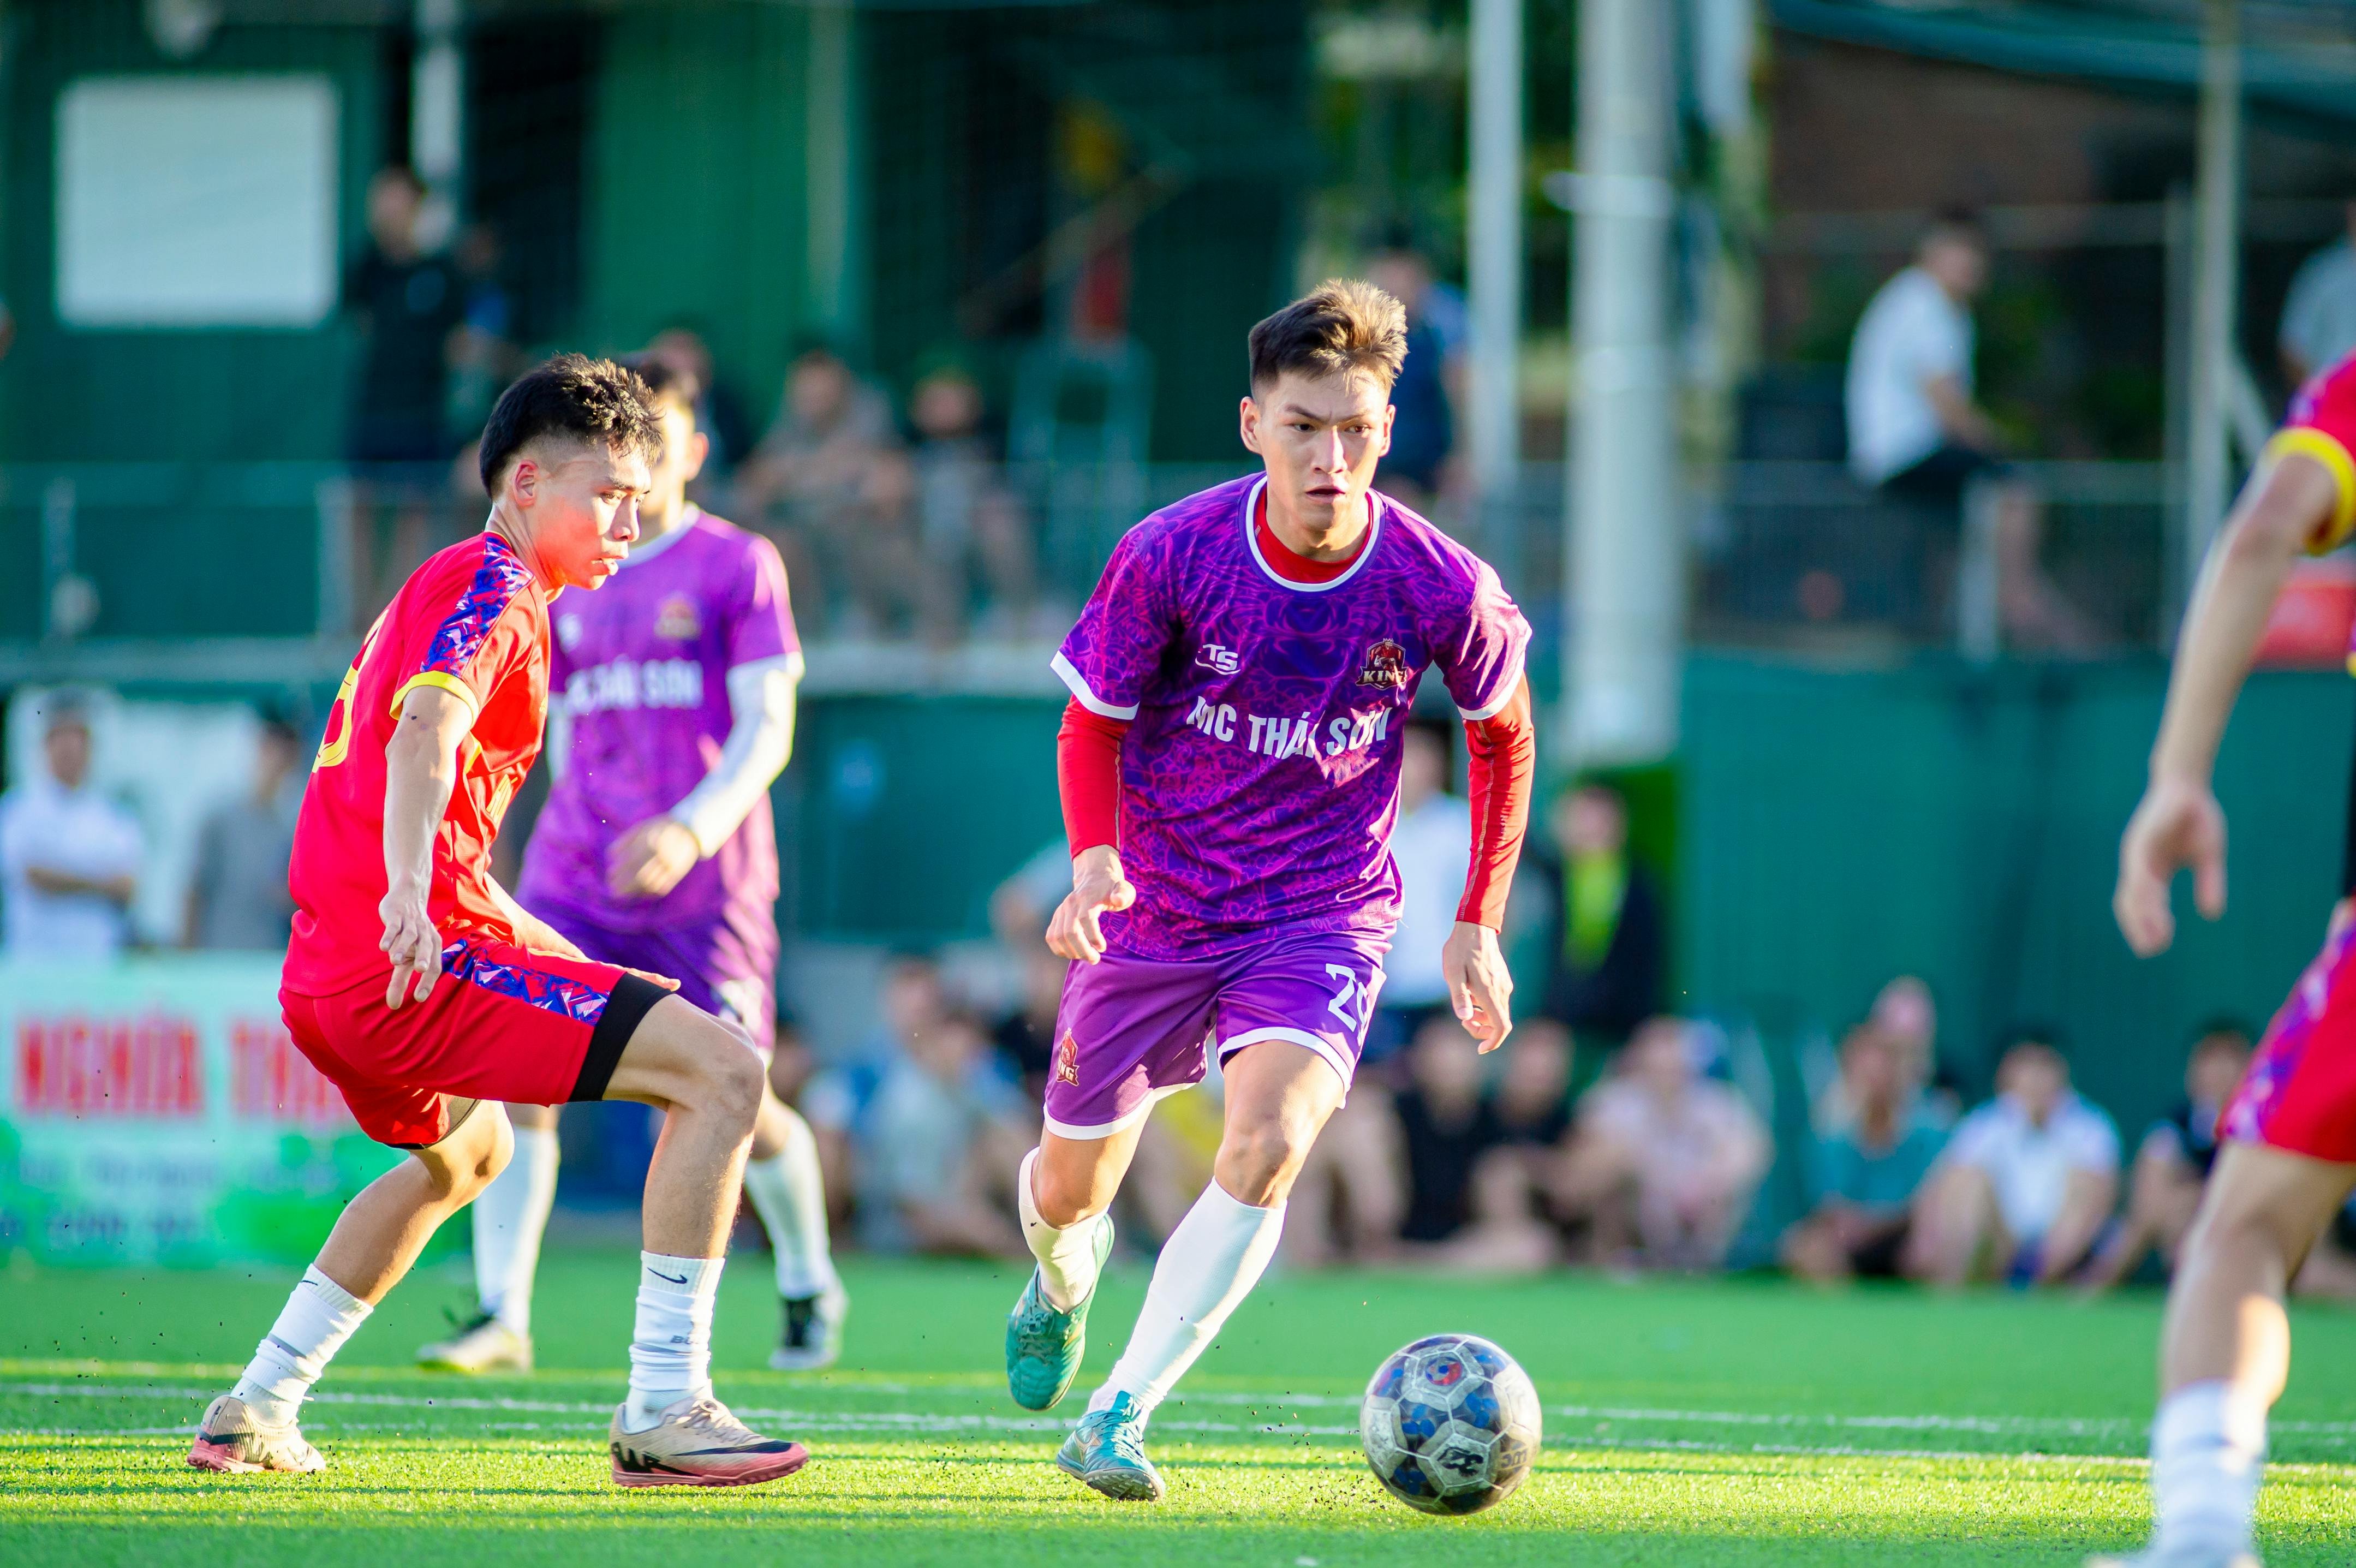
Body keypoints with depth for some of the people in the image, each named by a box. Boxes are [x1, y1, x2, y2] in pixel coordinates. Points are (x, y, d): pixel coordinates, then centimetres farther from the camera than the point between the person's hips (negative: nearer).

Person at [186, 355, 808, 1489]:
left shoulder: (441, 588, 26)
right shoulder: (494, 584, -5)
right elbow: (425, 729, -25)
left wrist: (545, 952, 35)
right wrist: (408, 892, -42)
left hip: (324, 982, 10)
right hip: (424, 960, -10)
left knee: (466, 1152, 39)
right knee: (723, 1071, -14)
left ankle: (257, 1409, 36)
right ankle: (662, 1411, -19)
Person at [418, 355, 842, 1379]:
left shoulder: (738, 566, -1)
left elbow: (767, 729, -9)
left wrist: (690, 829, -22)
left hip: (704, 884, -4)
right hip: (574, 874, 4)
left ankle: (808, 1285, 25)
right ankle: (501, 1315, -14)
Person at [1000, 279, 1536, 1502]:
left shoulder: (1439, 588, -15)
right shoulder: (1169, 556, -17)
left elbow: (1504, 732, 5)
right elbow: (1093, 722, -3)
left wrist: (1477, 926, 4)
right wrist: (1092, 859, -22)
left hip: (1323, 917, -1)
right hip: (1156, 908, 1)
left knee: (1268, 1144, -28)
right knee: (1069, 1186, 13)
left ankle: (1119, 1417, -23)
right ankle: (1066, 1270, 53)